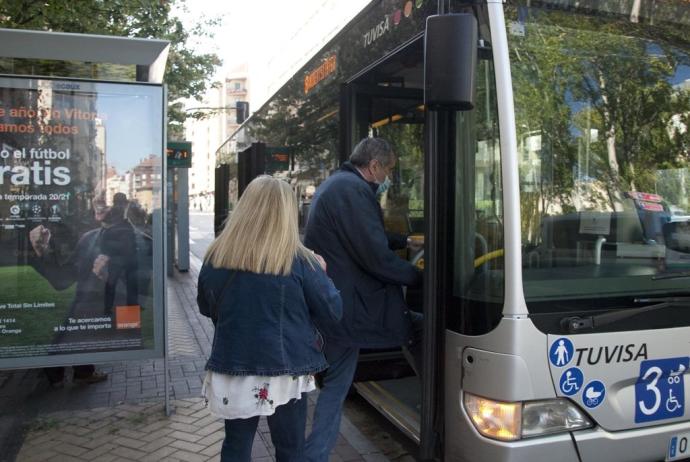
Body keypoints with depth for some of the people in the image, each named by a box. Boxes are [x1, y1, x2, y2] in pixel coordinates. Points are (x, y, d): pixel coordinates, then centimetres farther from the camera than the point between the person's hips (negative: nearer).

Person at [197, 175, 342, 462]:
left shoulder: (216, 257, -5)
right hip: (285, 370, -2)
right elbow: (333, 311, -6)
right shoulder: (300, 261, -15)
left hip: (232, 366, 3)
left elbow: (205, 307, 11)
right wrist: (321, 273, 9)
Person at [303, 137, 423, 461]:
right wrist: (418, 276, -6)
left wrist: (404, 241, 26)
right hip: (350, 305, -11)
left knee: (336, 383, 17)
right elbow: (376, 257, -20)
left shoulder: (334, 184, 18)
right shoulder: (355, 190, -17)